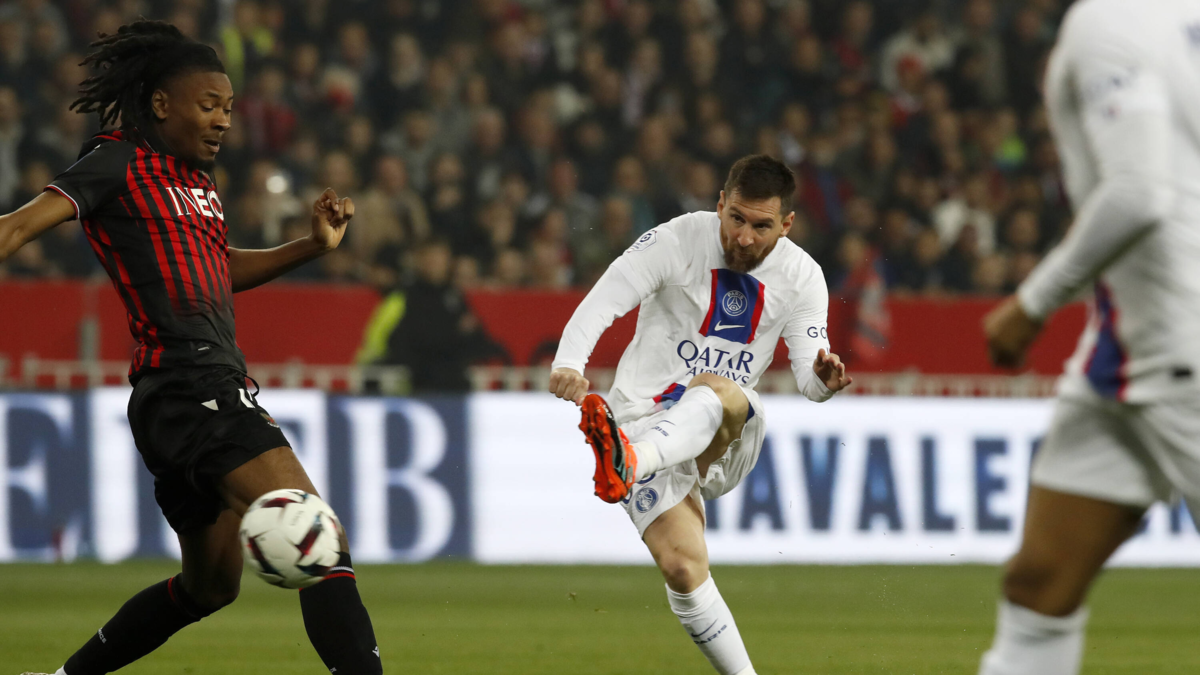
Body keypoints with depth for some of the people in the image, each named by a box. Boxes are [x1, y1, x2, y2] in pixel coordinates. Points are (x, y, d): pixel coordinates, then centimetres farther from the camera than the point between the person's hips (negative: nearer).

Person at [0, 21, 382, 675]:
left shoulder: (197, 179, 22)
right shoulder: (120, 162, -3)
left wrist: (312, 246, 25)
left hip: (214, 392, 10)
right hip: (192, 390, -10)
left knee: (209, 586, 21)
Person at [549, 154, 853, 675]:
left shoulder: (802, 277, 1)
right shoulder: (679, 241, -9)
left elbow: (809, 374, -3)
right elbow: (602, 302, -16)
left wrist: (821, 380, -28)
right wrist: (568, 365, -34)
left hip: (727, 435, 1)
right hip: (644, 415, -1)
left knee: (717, 389, -37)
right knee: (682, 565, -21)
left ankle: (627, 460, -65)